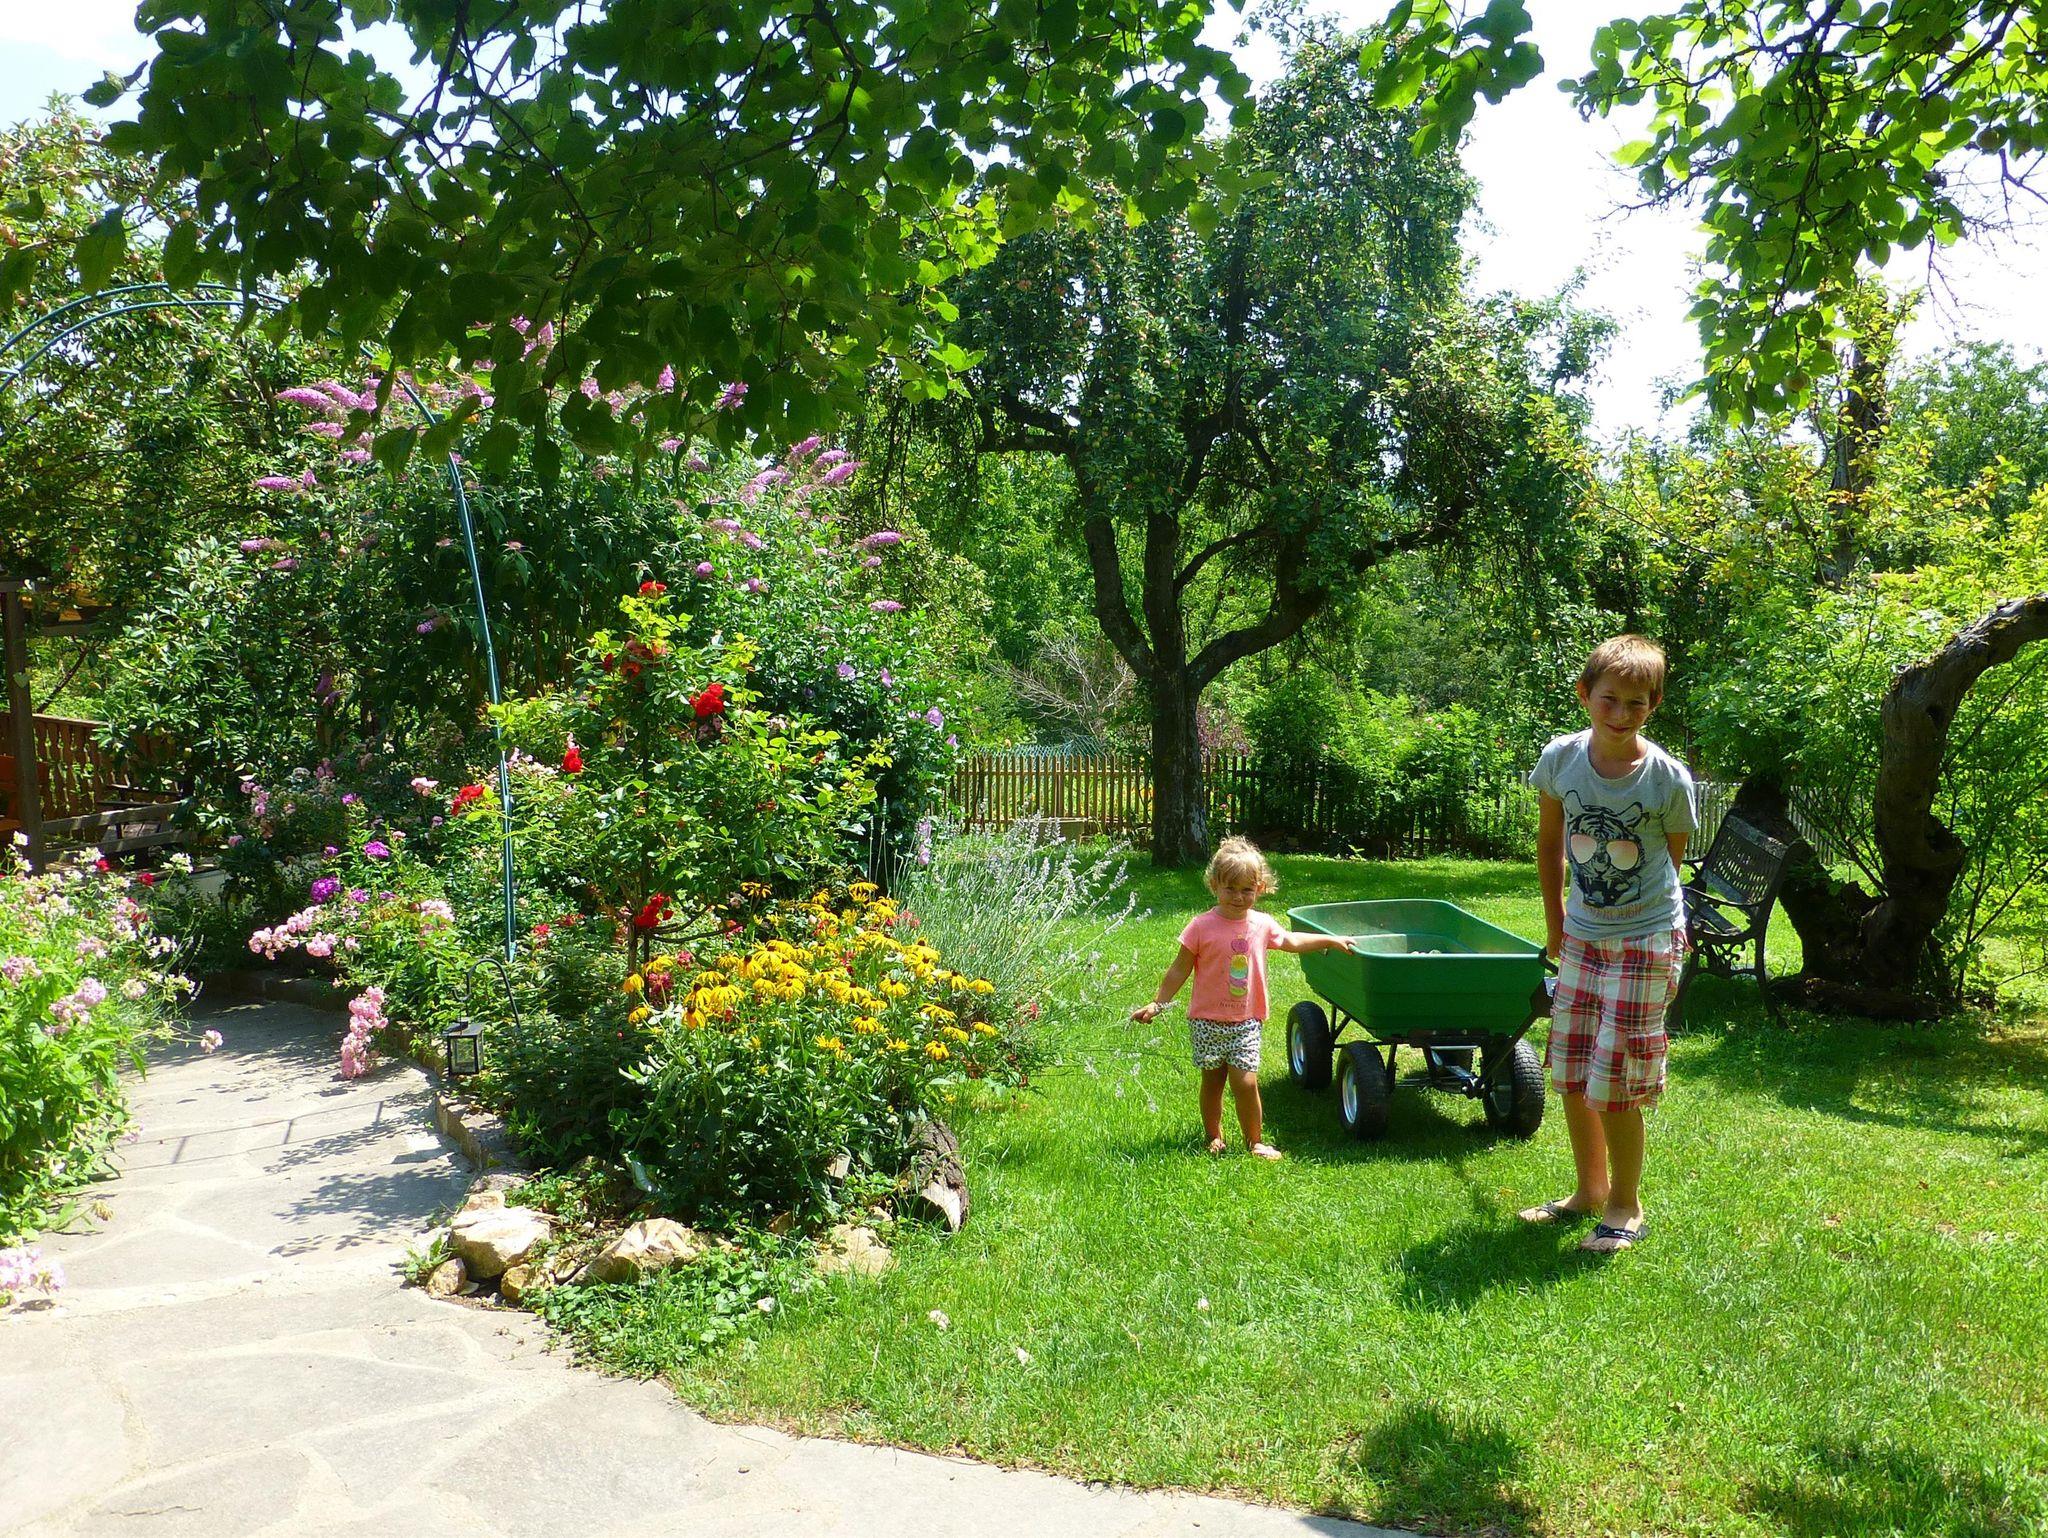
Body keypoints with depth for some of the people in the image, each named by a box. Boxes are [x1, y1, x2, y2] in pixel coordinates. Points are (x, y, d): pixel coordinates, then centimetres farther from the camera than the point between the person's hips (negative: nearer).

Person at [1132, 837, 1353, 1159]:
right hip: (1208, 1021, -2)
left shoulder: (1263, 924, 1)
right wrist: (1156, 1004, -5)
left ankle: (1255, 1141, 11)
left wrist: (1332, 940, 26)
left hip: (1246, 1023, 2)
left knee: (1245, 1082, -7)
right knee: (1213, 1080, 10)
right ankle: (1214, 1136, 29)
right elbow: (1180, 970, -4)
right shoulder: (1202, 926, -11)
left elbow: (1290, 941, 23)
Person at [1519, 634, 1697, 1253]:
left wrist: (1647, 917, 5)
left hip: (1646, 940, -4)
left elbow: (1670, 861, -1)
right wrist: (1556, 923, 11)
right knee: (1570, 1076, 12)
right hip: (1581, 937, 4)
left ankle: (1626, 1208, 19)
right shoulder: (1562, 759, -7)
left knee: (1613, 1085, -2)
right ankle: (1590, 1190, 32)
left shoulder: (1669, 778, -16)